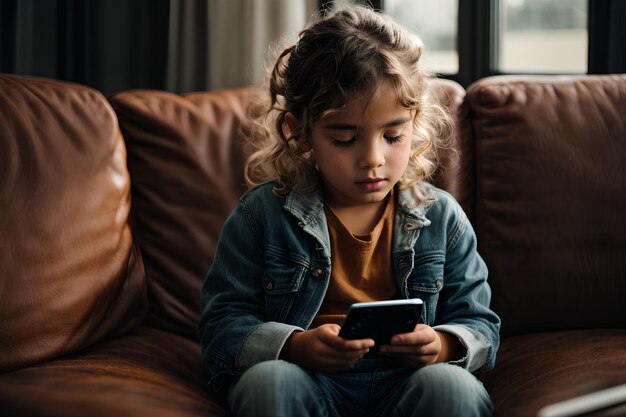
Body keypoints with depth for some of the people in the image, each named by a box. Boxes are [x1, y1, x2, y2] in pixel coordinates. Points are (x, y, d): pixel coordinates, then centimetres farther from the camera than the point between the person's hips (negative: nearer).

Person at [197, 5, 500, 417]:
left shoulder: (442, 217, 5)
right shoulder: (262, 214, 0)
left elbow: (480, 325, 11)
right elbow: (222, 324, -2)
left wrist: (442, 345, -14)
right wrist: (294, 346, -22)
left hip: (405, 383, 1)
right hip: (306, 381, -1)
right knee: (266, 380, -33)